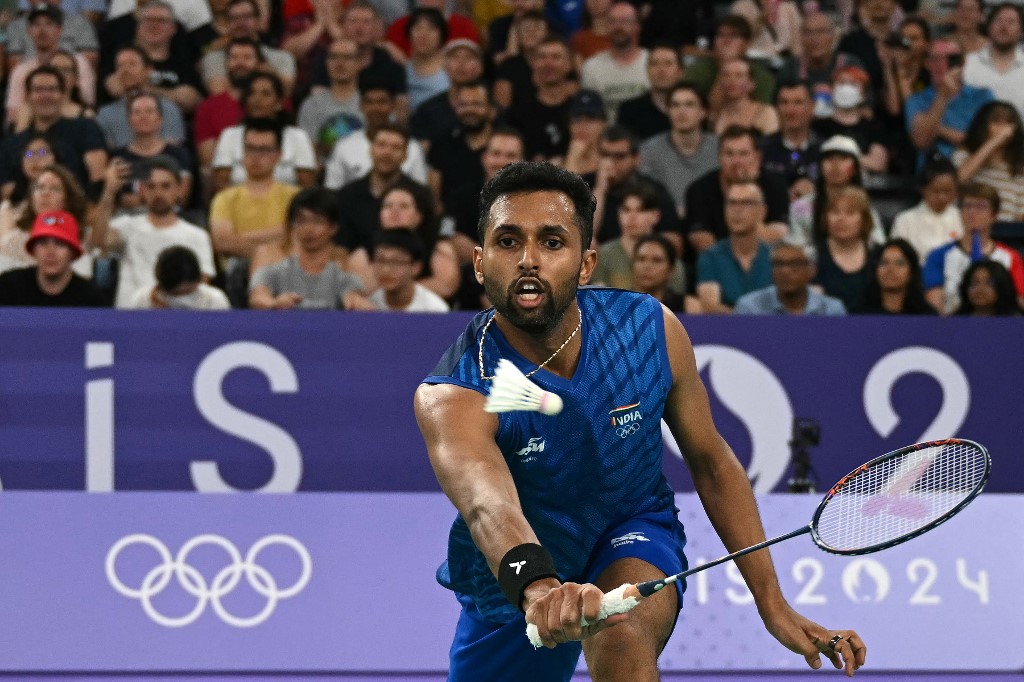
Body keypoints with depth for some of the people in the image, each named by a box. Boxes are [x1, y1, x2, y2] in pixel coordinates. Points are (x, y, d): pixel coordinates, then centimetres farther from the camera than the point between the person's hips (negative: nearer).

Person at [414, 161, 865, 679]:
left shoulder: (651, 331, -20)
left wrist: (772, 604, -5)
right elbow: (488, 505, -52)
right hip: (511, 589, 0)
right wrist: (538, 589, -73)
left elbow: (712, 464, -3)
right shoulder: (450, 397, -31)